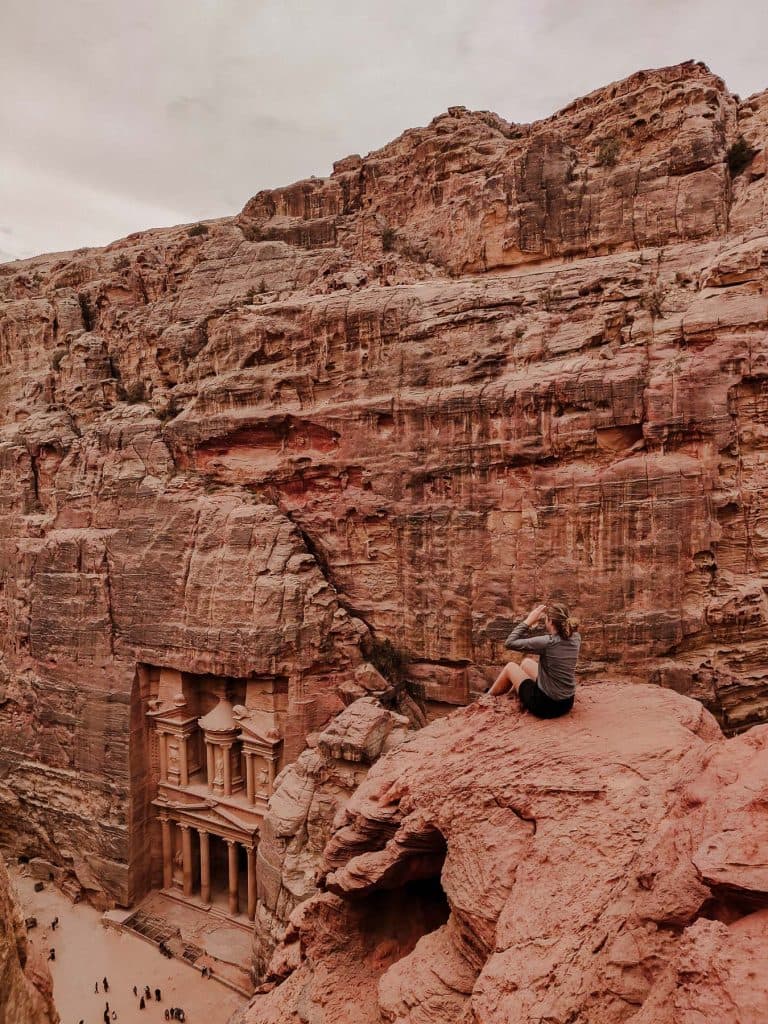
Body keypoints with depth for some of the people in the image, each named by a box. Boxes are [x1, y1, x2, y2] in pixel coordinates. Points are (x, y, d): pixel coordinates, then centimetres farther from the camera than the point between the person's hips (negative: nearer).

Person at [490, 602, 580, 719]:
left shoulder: (547, 642, -25)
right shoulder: (575, 638, -7)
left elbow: (509, 643, -18)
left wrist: (528, 621, -13)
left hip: (545, 705, -6)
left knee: (510, 666, 18)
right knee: (526, 662, 26)